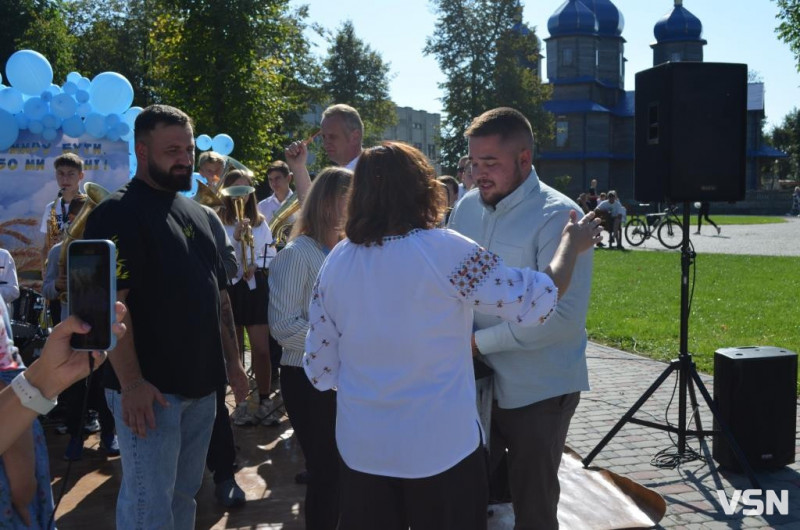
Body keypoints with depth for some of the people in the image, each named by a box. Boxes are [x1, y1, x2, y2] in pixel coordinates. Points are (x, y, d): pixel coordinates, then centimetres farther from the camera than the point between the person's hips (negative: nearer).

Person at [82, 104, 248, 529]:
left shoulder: (196, 213, 14)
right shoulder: (117, 214, -10)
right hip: (149, 389, -7)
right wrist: (131, 382, -23)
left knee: (184, 495, 17)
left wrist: (232, 361, 15)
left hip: (202, 384, 7)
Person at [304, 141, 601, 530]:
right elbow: (536, 303, -11)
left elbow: (319, 371, 3)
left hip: (362, 447, 4)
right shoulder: (445, 250, -17)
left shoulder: (335, 263, -3)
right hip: (441, 446, -4)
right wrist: (572, 243, 6)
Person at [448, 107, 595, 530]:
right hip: (476, 382, 6)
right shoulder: (467, 207, 4)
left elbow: (564, 317, -23)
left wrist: (479, 341, -20)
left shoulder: (556, 217, -16)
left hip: (538, 390, -5)